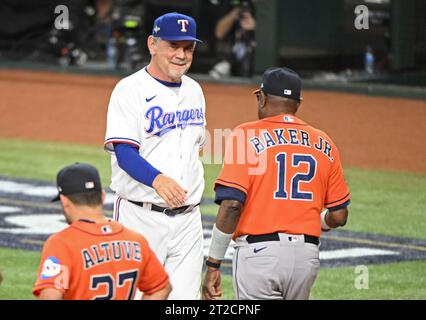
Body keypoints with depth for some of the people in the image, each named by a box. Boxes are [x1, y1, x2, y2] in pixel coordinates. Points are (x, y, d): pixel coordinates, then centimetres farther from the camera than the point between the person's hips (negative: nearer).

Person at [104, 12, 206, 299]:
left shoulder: (194, 91, 13)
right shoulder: (130, 90, -8)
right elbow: (124, 153, -18)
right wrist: (157, 179, -37)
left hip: (187, 219, 6)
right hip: (141, 216, -6)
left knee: (185, 298, 1)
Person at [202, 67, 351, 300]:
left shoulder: (248, 135, -4)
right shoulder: (324, 144, 10)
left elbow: (232, 204, -13)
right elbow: (339, 216, 10)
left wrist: (213, 264, -9)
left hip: (259, 253, -5)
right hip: (307, 255, 5)